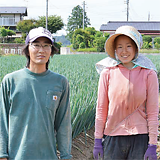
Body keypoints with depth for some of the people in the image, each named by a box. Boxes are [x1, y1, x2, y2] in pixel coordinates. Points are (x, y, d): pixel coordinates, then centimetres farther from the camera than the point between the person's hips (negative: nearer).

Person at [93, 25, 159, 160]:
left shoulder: (149, 74, -1)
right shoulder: (108, 73, 0)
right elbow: (101, 109, 5)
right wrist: (98, 140, 4)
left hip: (139, 138, -1)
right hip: (113, 136, 1)